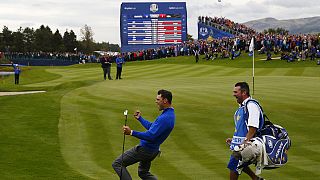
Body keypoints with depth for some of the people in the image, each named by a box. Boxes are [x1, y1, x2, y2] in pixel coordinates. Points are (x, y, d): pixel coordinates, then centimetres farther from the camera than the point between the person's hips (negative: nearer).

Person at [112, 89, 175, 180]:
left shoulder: (165, 118, -27)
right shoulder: (169, 114, 7)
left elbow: (151, 136, -32)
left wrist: (132, 132, -35)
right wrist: (140, 118, 23)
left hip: (145, 149, -10)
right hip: (152, 150, 10)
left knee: (117, 164, -4)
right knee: (143, 173, 28)